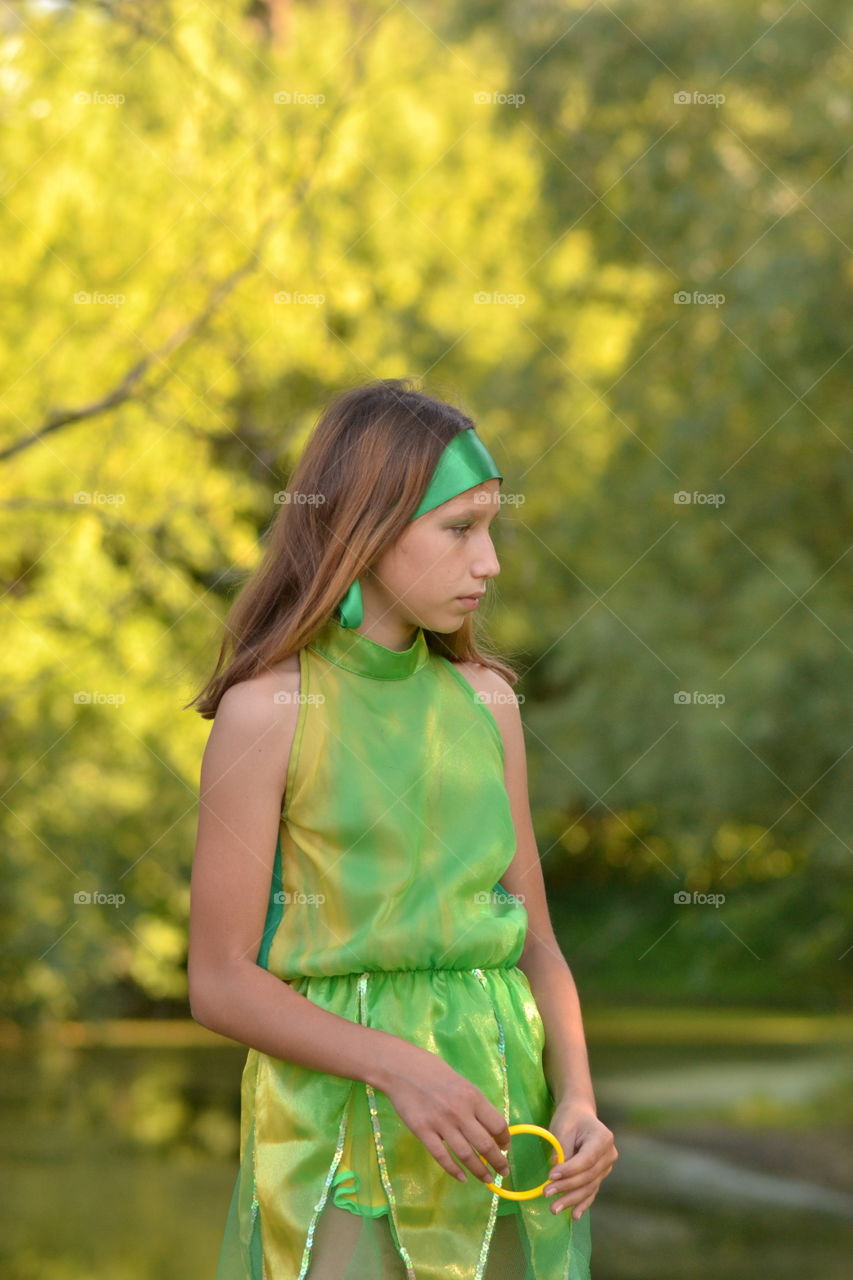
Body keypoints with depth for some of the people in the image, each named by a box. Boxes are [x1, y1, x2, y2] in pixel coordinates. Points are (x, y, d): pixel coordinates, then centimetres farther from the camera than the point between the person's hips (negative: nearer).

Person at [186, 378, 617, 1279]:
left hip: (499, 1114, 5)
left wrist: (576, 1100, -7)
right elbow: (220, 982, -9)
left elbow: (534, 940, 9)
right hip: (339, 1115, -4)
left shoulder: (484, 698, 6)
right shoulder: (269, 709, -8)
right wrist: (398, 1069, -20)